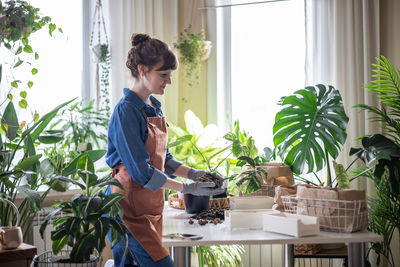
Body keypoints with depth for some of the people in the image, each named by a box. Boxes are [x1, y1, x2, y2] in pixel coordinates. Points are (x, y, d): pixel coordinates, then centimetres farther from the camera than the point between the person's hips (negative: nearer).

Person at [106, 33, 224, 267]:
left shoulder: (154, 107, 12)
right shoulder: (127, 110, -15)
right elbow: (140, 170, -19)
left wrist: (193, 173, 2)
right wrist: (186, 188, -17)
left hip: (152, 204, 8)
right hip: (129, 206, -8)